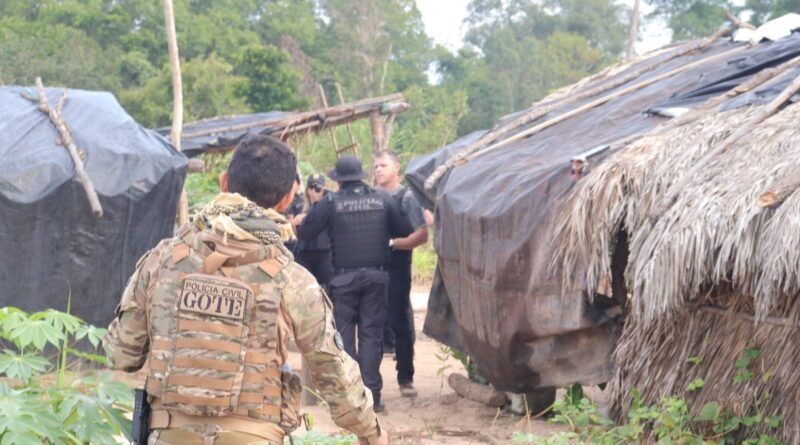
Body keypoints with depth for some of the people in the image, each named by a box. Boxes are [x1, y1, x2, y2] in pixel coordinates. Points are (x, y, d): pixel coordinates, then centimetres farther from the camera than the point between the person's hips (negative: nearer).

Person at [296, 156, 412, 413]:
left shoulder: (331, 202, -6)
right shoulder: (382, 199, 1)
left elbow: (303, 233, -5)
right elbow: (404, 232, 5)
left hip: (344, 278, -2)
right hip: (376, 276, 2)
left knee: (344, 334, 8)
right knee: (372, 334, 6)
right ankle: (372, 394, 4)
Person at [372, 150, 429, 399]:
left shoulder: (406, 197, -1)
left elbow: (422, 235, -9)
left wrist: (393, 243, -16)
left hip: (396, 268, -4)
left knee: (400, 323, 1)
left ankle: (406, 378, 10)